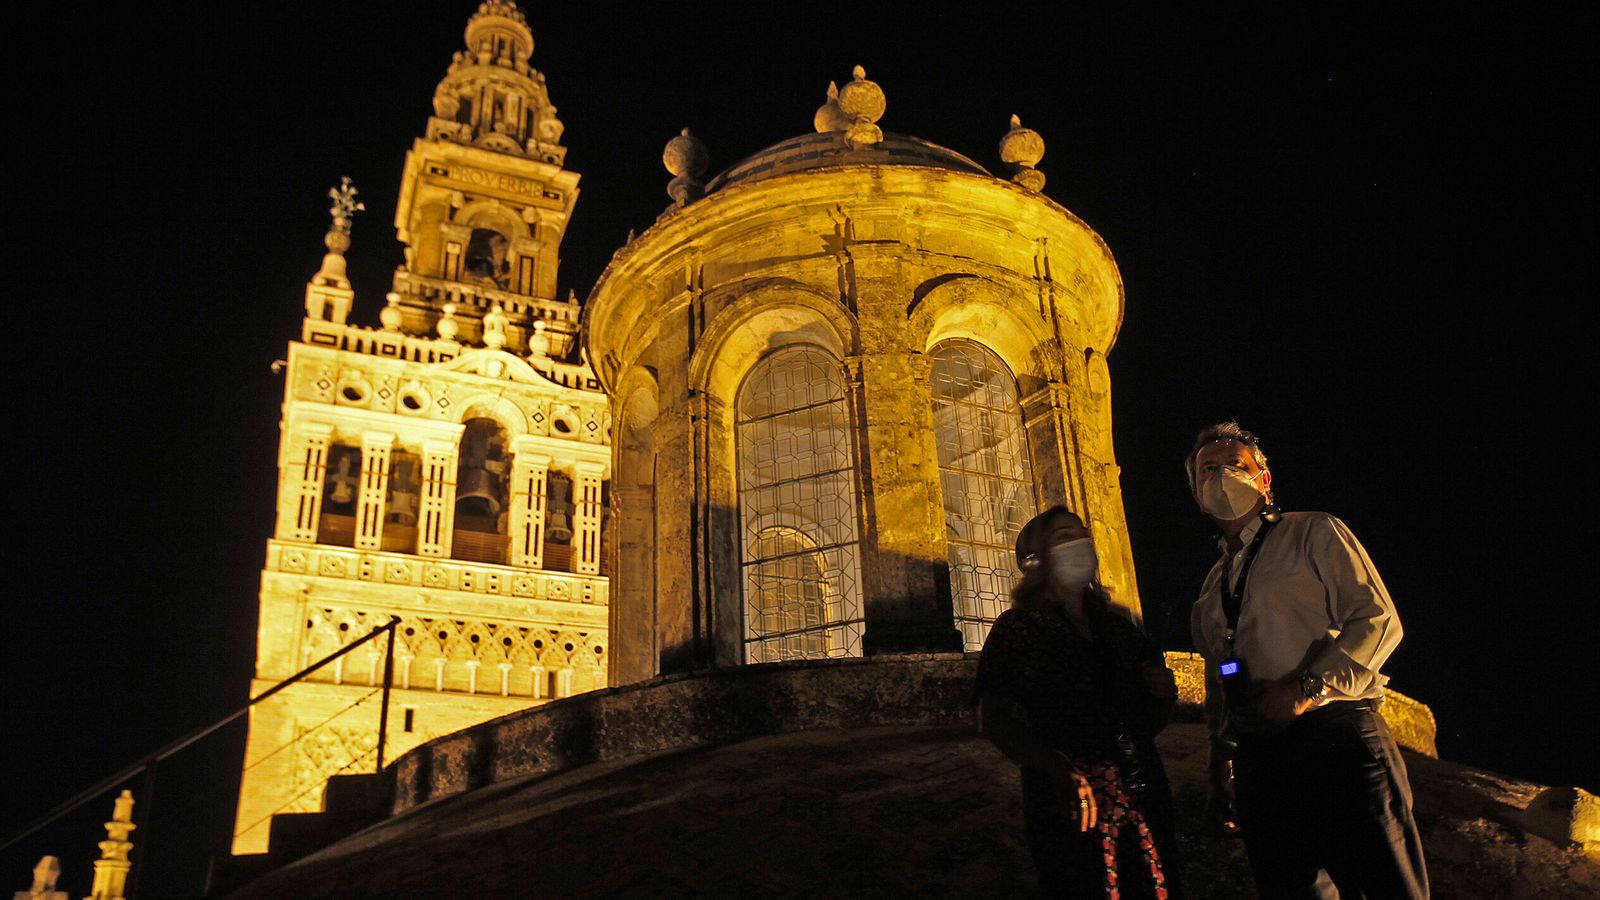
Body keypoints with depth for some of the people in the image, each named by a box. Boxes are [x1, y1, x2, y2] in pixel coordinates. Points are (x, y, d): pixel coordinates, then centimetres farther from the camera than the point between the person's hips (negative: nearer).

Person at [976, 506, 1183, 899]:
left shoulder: (1116, 626, 15)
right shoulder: (1017, 628, -1)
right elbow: (994, 720, -11)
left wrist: (1165, 693, 3)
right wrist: (1056, 766, -25)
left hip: (1143, 794, 5)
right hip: (1068, 803, -5)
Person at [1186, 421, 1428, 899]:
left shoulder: (1313, 533, 6)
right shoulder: (1214, 585, 23)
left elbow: (1378, 619, -5)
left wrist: (1307, 688, -16)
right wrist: (1220, 767, 18)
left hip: (1337, 738, -5)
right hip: (1258, 760, 5)